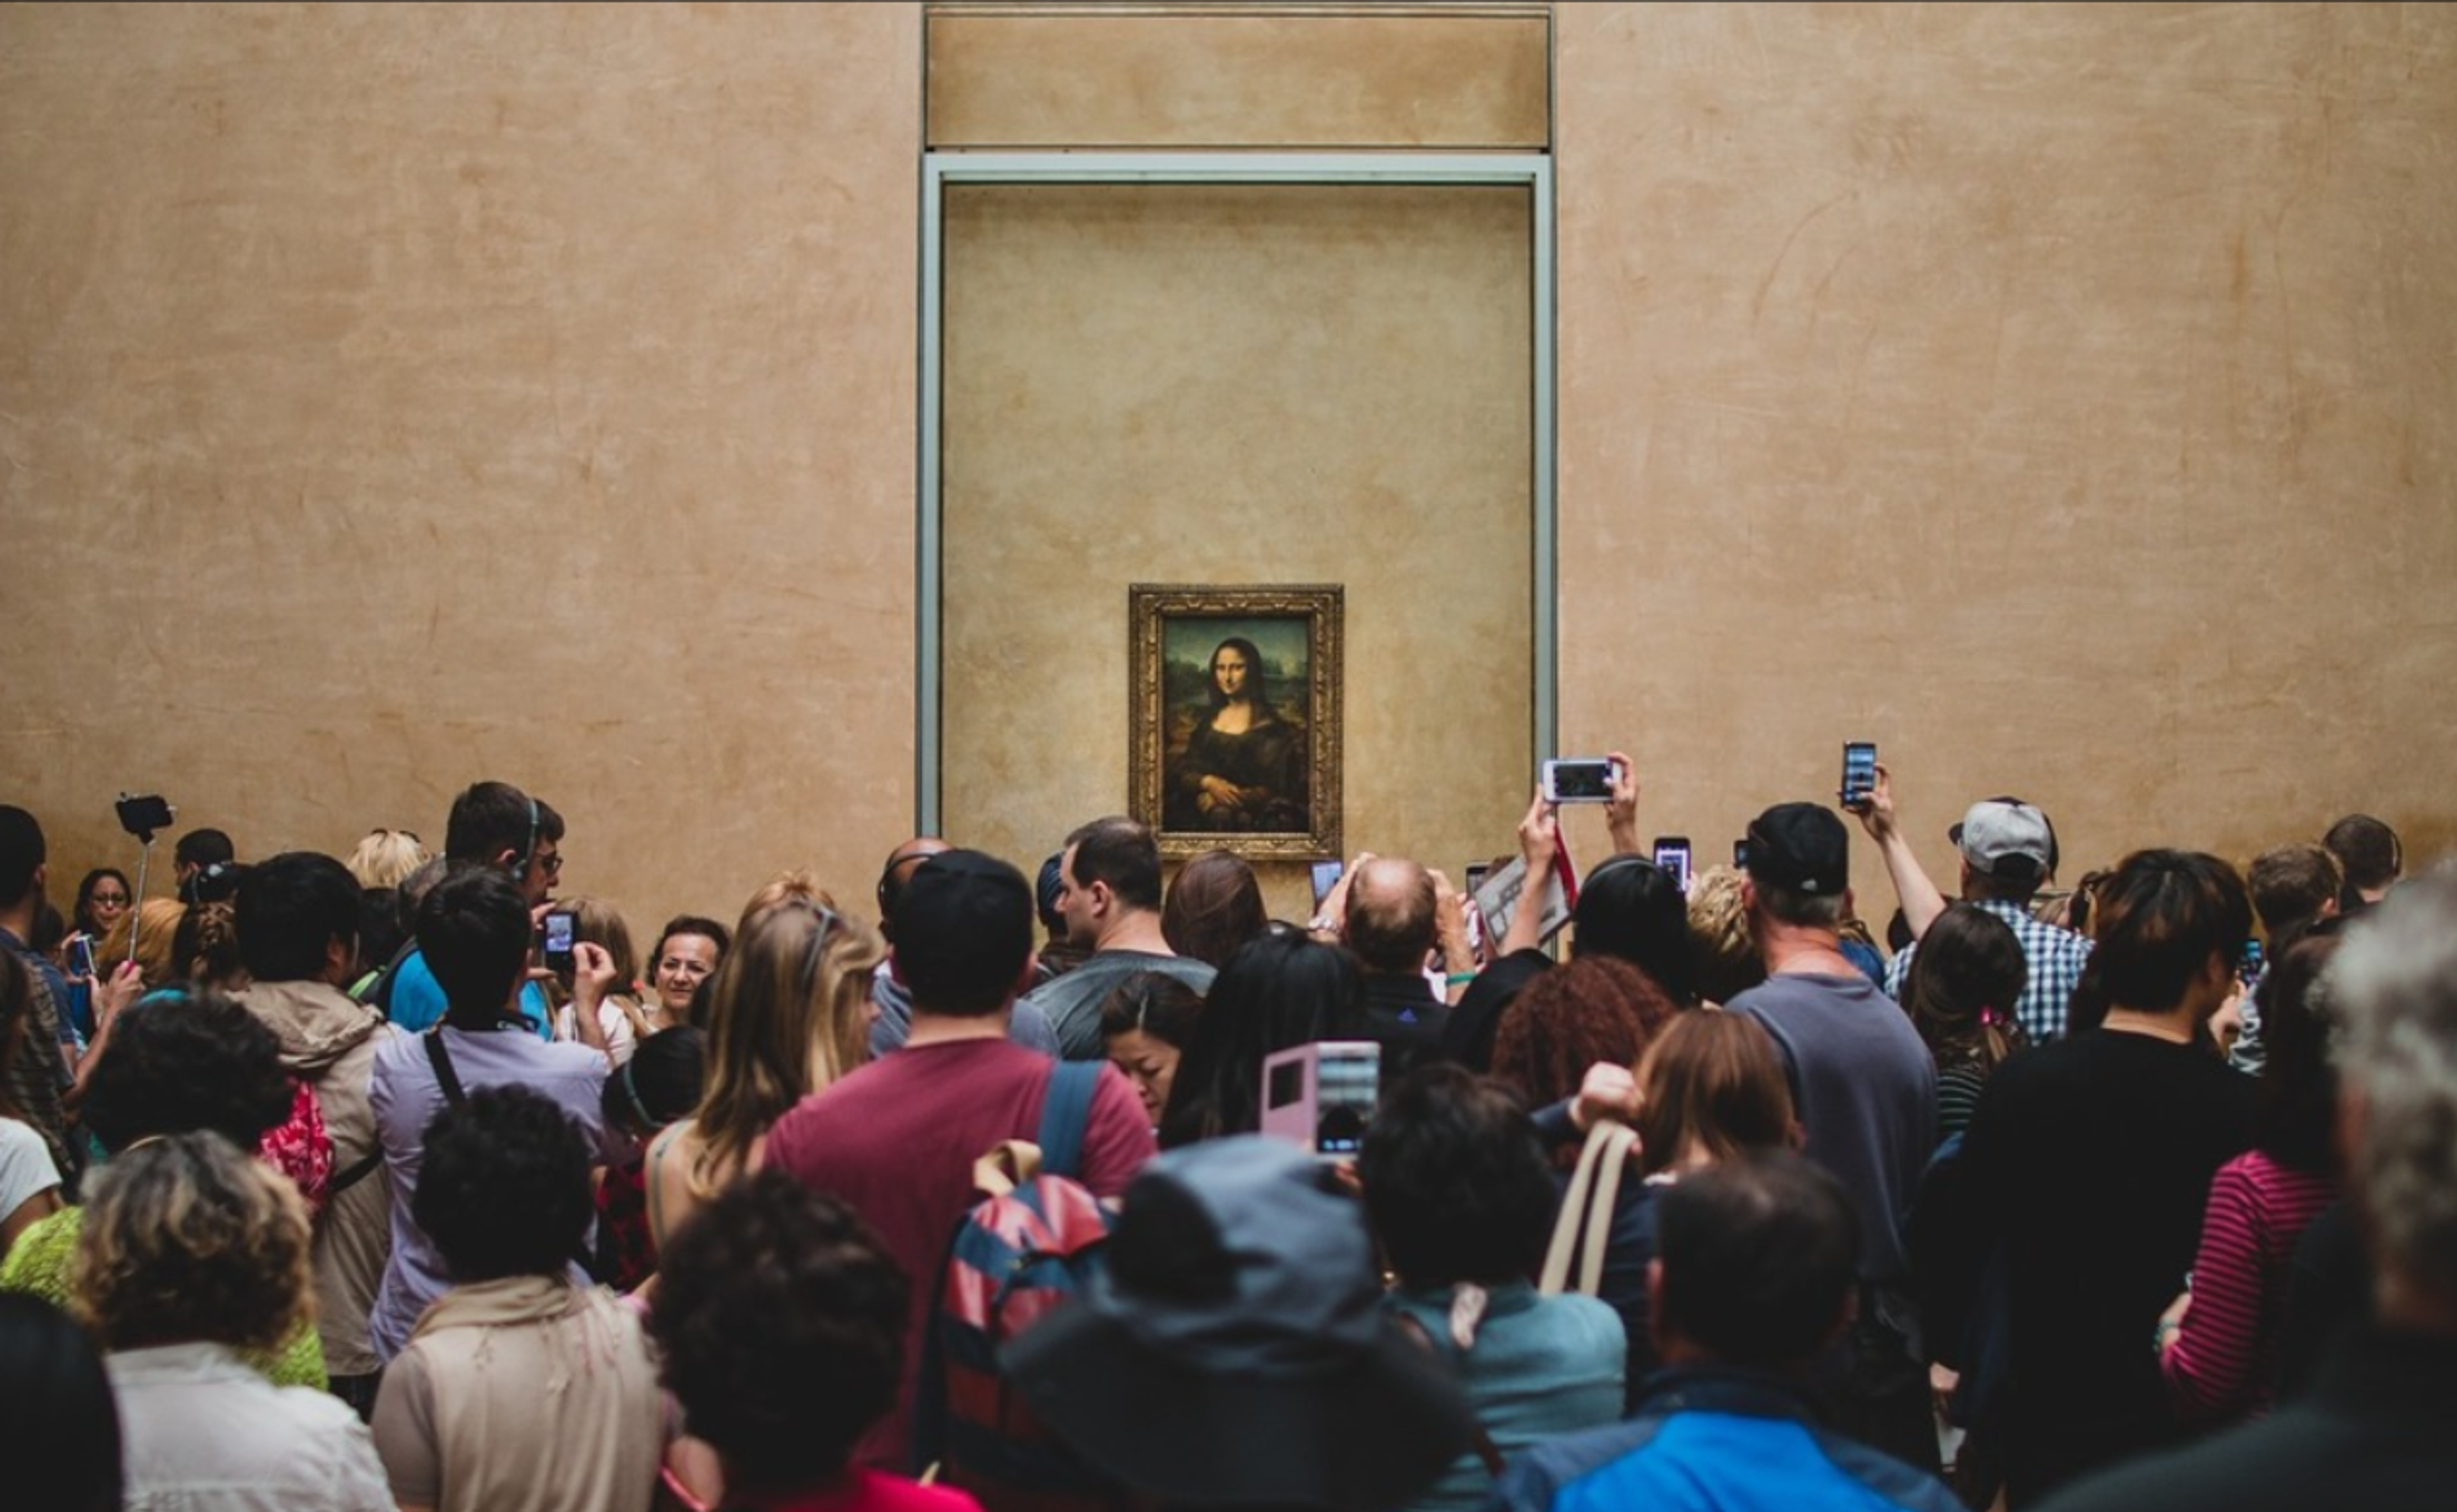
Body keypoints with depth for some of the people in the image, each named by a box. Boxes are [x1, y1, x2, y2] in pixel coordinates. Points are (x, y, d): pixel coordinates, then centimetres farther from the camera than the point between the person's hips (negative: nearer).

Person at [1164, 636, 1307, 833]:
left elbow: (1274, 787, -4)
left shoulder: (1270, 724, 1)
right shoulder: (1202, 719, 16)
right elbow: (1180, 770, 10)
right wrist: (1209, 782, -11)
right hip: (1199, 816, 3)